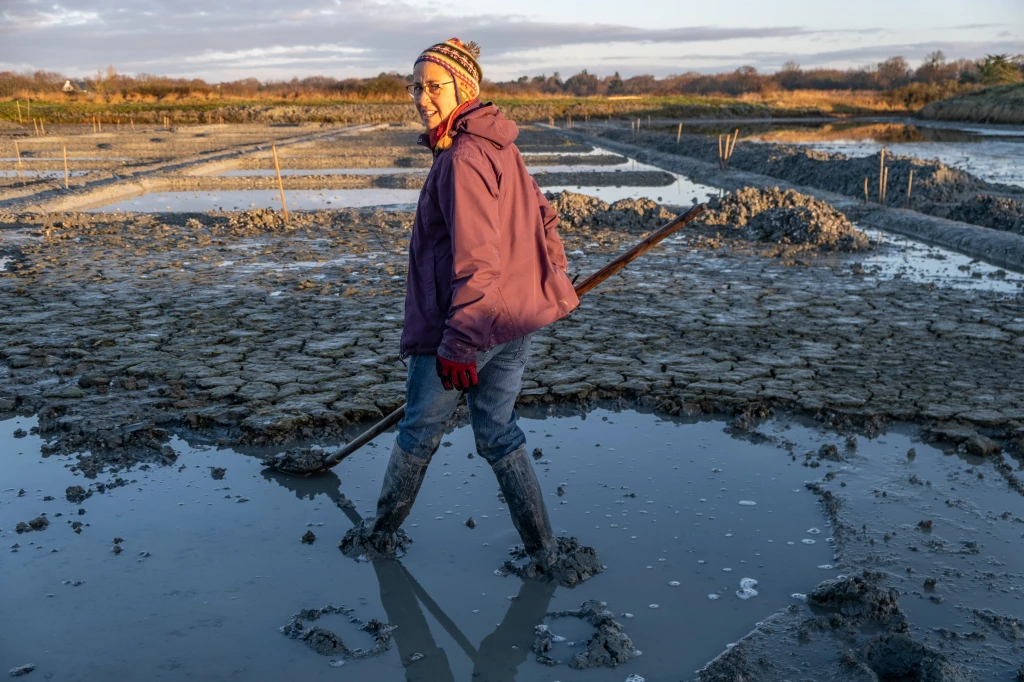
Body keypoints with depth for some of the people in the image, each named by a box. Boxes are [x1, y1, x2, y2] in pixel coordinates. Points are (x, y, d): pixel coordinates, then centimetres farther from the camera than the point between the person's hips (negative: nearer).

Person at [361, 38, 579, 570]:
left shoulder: (463, 160, -19)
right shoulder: (500, 148, 10)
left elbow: (476, 261, -25)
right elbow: (544, 217, 20)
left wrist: (458, 342, -24)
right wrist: (551, 283, 32)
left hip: (467, 325, -8)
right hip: (517, 323, 8)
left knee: (419, 432, 13)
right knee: (497, 432, 18)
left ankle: (382, 532, 36)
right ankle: (543, 551, 22)